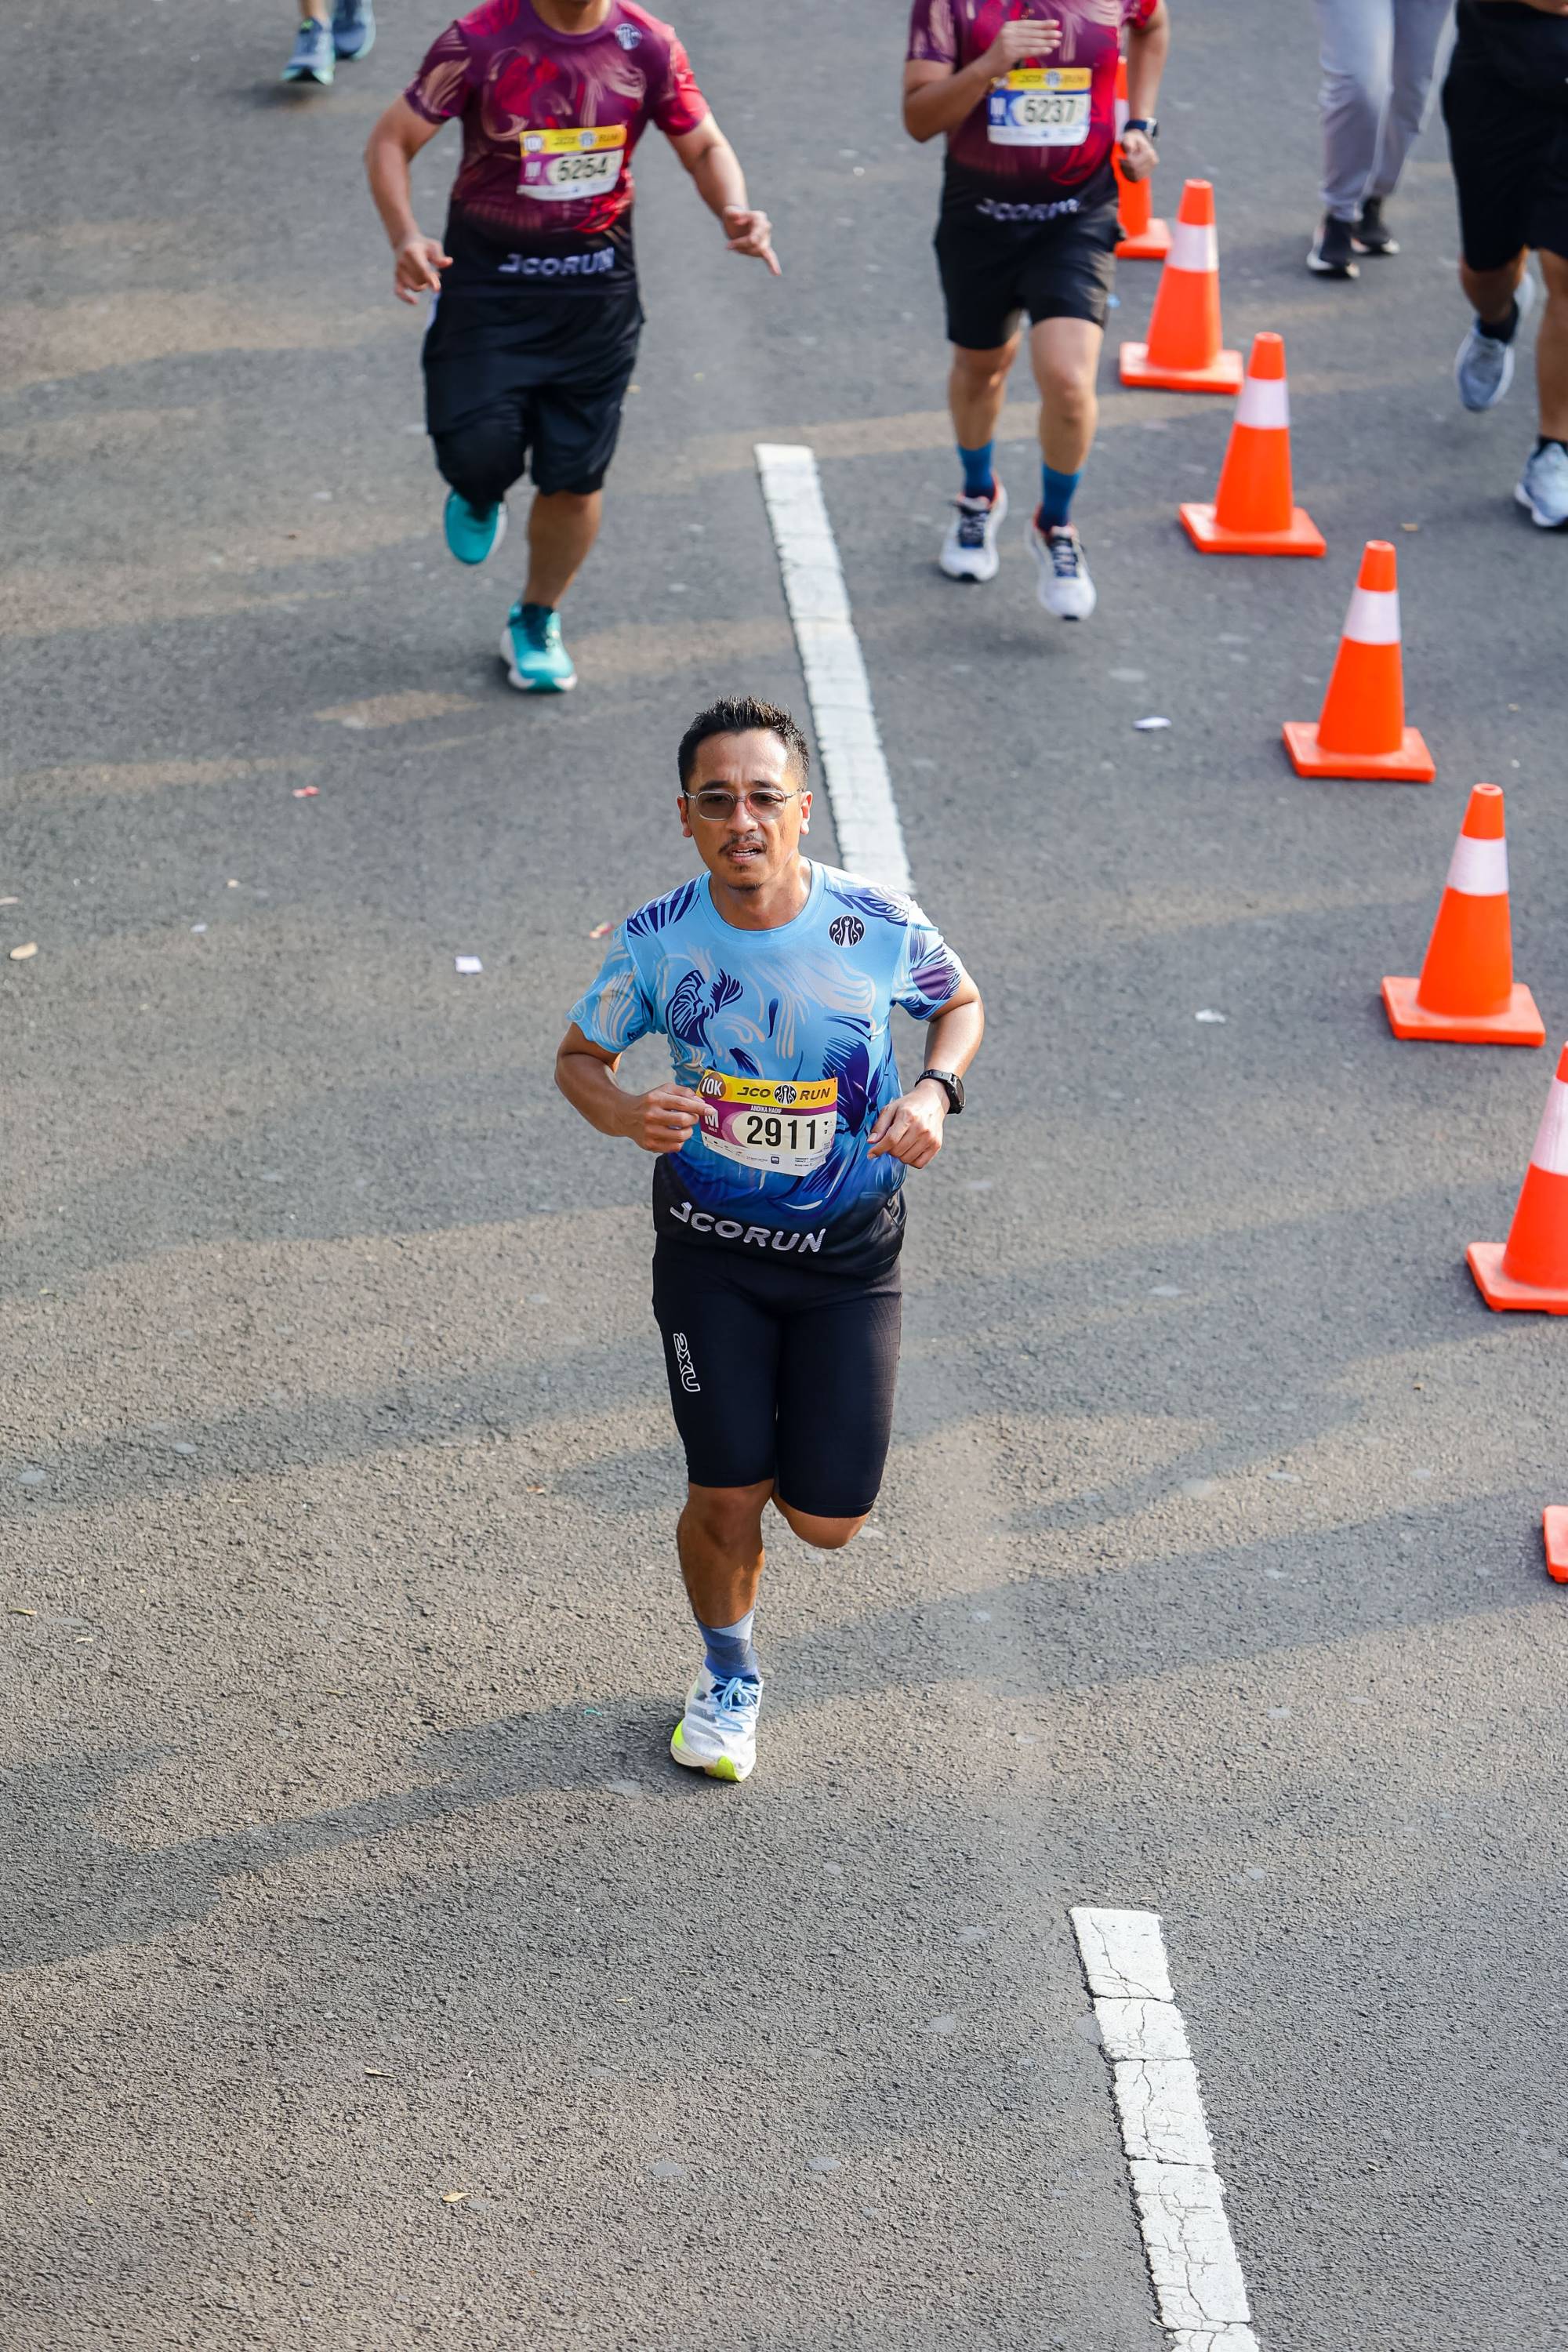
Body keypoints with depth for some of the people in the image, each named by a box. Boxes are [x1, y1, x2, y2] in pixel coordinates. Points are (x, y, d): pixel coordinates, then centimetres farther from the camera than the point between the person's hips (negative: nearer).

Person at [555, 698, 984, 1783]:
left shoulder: (879, 925, -17)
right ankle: (729, 1678, 31)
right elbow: (579, 1055, 1)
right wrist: (628, 1113, -21)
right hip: (708, 1246, 0)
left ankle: (797, 1453, 39)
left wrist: (936, 1091, -16)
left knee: (829, 1519, 0)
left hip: (849, 1250, 0)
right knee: (727, 1498, -1)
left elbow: (963, 1003, 5)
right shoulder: (656, 942, -15)